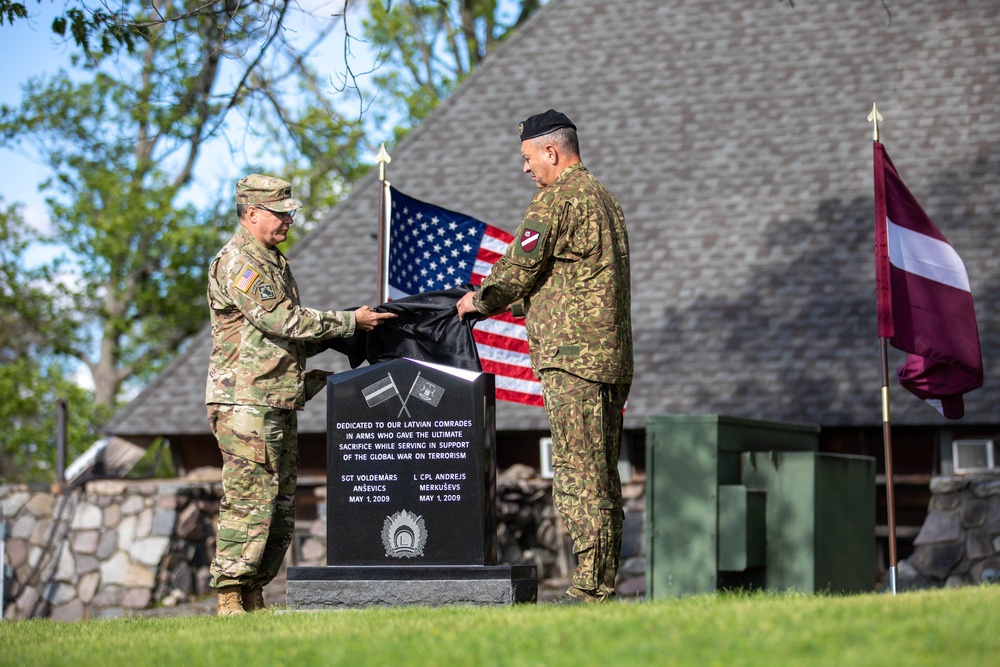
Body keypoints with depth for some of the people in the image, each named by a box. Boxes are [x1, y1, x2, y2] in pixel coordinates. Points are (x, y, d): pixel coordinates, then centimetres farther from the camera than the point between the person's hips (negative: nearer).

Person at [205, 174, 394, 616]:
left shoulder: (275, 263, 22)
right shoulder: (236, 263, -9)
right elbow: (282, 320, -19)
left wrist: (332, 340, 11)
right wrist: (350, 322, -13)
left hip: (279, 404, 10)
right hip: (246, 403, -10)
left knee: (280, 509, 9)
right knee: (249, 502, -11)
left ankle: (253, 600, 13)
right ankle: (231, 601, -9)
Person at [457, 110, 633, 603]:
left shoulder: (557, 199, -8)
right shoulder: (604, 198, 22)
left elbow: (518, 268, -9)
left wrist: (479, 302, 9)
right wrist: (512, 303, 22)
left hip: (572, 356, -9)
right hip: (613, 356, 10)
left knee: (577, 474, -10)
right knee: (603, 475, 9)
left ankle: (588, 588, -12)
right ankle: (605, 584, 9)